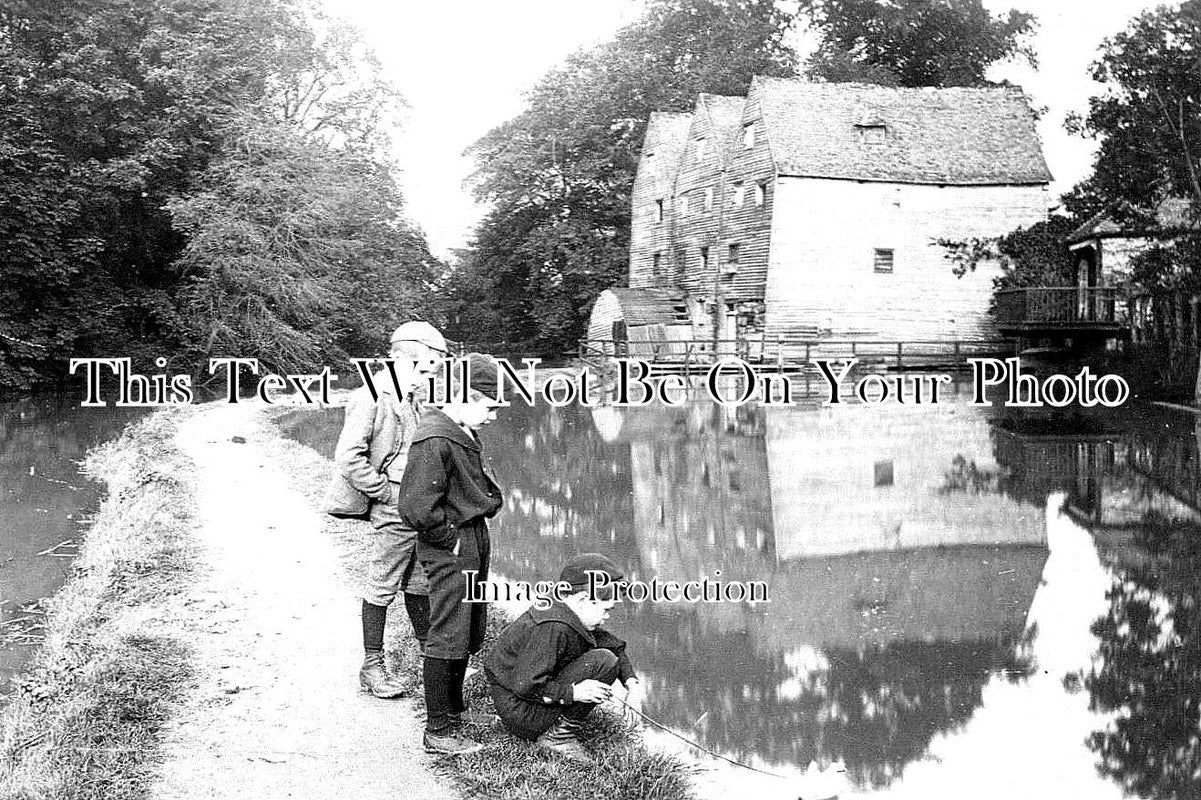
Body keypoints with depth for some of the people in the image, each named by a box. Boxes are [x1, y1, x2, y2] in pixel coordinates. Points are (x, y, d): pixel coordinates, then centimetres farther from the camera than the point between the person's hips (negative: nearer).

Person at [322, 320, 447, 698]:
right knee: (382, 588, 0)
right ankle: (372, 667, 8)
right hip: (394, 511, -8)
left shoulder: (413, 401, 15)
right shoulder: (372, 398, -13)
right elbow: (348, 457, -20)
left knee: (419, 584, 18)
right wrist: (385, 491, -15)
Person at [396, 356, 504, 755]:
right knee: (448, 637, -5)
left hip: (475, 543, 10)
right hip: (451, 548, -10)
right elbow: (417, 506, -25)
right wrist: (450, 539, -15)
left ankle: (454, 707, 34)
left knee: (470, 633, 18)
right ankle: (438, 731, 3)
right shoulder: (435, 441, -20)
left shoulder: (466, 435, 12)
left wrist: (489, 500, 15)